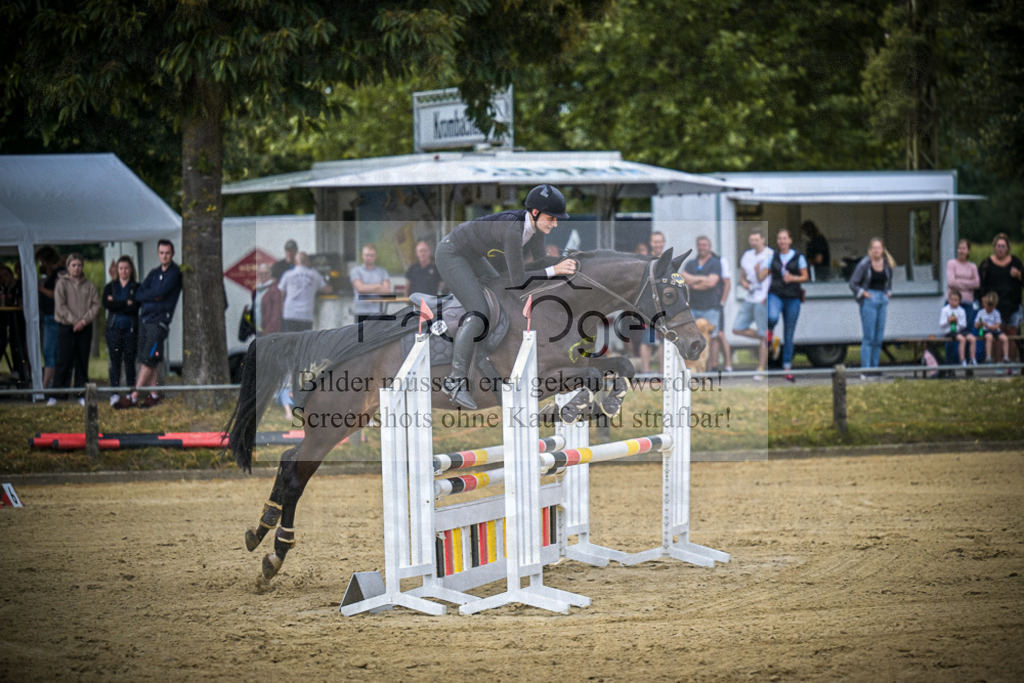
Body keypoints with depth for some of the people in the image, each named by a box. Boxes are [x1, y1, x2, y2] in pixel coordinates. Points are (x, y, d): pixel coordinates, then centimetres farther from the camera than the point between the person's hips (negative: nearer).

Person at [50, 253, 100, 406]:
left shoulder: (89, 286, 9)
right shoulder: (62, 284, 2)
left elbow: (96, 305, 2)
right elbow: (61, 306, -5)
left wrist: (84, 320, -11)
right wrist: (74, 321, -13)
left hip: (85, 328, 3)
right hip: (67, 327, -3)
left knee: (82, 362, 4)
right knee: (64, 361, -6)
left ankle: (81, 394, 8)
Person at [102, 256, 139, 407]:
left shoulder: (136, 287, 5)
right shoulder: (110, 286, 11)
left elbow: (135, 306, -9)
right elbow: (106, 304, -6)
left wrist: (116, 304, -7)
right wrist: (126, 303, -10)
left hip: (131, 328, -1)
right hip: (114, 328, 1)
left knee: (129, 361, 0)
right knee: (115, 361, -2)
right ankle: (114, 393, 0)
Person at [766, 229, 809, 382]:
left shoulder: (798, 257, 2)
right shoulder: (773, 257, 6)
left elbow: (805, 277, 6)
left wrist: (793, 278, -14)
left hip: (793, 297, 0)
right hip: (775, 294, 0)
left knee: (789, 335, 2)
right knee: (773, 317, -36)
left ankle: (787, 368, 9)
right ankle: (770, 330, 0)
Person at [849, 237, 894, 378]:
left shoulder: (887, 264, 7)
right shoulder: (864, 264, -8)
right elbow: (853, 283, -5)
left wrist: (888, 292, 11)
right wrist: (863, 294, -10)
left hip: (882, 300, 6)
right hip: (869, 301, -6)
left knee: (879, 338, 7)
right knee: (868, 338, -8)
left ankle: (874, 369, 12)